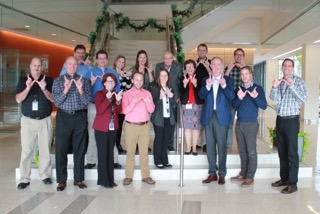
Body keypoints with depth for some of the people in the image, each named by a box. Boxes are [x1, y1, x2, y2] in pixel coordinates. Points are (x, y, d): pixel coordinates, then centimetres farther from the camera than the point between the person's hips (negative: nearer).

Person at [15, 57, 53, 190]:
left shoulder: (48, 80, 2)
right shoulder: (23, 81, 4)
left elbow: (53, 99, -4)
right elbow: (18, 99, -6)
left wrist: (44, 89, -21)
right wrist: (28, 87, -21)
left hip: (45, 120, 0)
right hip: (28, 120, 0)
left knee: (45, 149, 5)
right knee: (26, 150, 0)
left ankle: (45, 175, 17)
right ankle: (24, 178, 7)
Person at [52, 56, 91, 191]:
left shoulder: (84, 81, 8)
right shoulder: (58, 81, 7)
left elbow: (86, 101, -1)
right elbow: (56, 101, -3)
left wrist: (80, 90, -18)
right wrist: (66, 90, -18)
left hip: (80, 117, 1)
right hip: (64, 117, 0)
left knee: (80, 149, 5)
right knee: (61, 149, 1)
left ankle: (78, 179, 16)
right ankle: (61, 180, 12)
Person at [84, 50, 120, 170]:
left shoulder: (113, 73, 9)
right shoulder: (90, 73, 6)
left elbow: (117, 90, 5)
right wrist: (91, 83, -16)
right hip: (94, 106, -1)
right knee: (92, 133, 2)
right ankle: (91, 160, 9)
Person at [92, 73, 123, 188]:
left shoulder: (116, 94, 12)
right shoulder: (99, 94, -4)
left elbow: (118, 111, 2)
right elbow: (99, 110, -17)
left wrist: (118, 101, -15)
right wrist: (107, 99, -26)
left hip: (113, 128, 5)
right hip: (101, 128, -5)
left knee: (110, 153, 9)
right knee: (103, 154, -3)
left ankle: (110, 179, 16)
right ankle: (103, 180, 5)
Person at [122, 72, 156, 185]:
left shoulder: (147, 93, 8)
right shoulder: (127, 94, 1)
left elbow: (151, 110, 1)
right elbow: (125, 111, -10)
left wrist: (148, 102, -20)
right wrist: (133, 102, -26)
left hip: (145, 126, 2)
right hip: (131, 126, -2)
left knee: (144, 152, 4)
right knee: (130, 152, 1)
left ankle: (145, 175, 11)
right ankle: (128, 176, 8)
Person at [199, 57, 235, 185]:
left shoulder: (228, 80, 3)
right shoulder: (206, 80, 9)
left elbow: (231, 97, -10)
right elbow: (201, 96, -4)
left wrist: (224, 86, -26)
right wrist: (207, 86, -22)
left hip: (221, 116, -3)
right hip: (208, 116, 3)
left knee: (221, 145, 1)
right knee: (210, 145, 8)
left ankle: (222, 174, 10)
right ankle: (212, 173, 18)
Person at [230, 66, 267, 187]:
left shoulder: (258, 88, -4)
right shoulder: (239, 89, 9)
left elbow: (264, 106, -12)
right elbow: (234, 106, 1)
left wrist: (255, 97, -30)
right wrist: (239, 98, -19)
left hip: (251, 124, -5)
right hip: (239, 123, 5)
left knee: (251, 151, -1)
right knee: (242, 151, 11)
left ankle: (250, 177, 5)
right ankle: (243, 174, 22)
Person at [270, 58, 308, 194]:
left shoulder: (298, 81, -4)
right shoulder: (279, 82, 11)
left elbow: (303, 98, -17)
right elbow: (274, 98, -1)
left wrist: (292, 86, -29)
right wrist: (274, 88, -20)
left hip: (291, 120, -5)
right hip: (280, 120, 5)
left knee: (292, 153, -3)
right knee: (282, 152, 12)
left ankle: (293, 183, 2)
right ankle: (284, 178, 23)